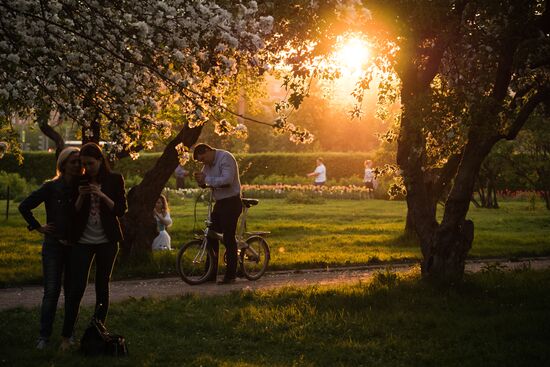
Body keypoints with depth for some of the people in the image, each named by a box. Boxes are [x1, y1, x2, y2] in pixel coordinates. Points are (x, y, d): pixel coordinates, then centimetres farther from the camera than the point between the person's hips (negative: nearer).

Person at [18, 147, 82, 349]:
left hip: (76, 246, 3)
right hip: (53, 244, -2)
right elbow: (24, 207, -2)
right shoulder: (51, 187, -7)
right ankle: (44, 336, 3)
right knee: (51, 291, -3)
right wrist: (39, 227, -3)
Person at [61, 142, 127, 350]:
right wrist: (81, 197, -14)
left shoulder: (114, 180, 0)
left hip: (107, 241, 0)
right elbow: (74, 213, 4)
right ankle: (66, 336, -4)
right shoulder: (80, 182, 3)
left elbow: (121, 210, -6)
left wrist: (101, 195, -18)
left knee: (102, 287, 7)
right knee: (77, 288, -7)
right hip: (83, 241, 0)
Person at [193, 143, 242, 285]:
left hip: (231, 202, -9)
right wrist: (200, 180, -10)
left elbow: (227, 180, -28)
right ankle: (211, 274, 13)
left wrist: (206, 179, -26)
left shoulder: (225, 158, -15)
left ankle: (230, 275, -2)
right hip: (219, 203, 9)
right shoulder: (209, 164, 12)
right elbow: (205, 183, 13)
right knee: (211, 236, 7)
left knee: (228, 238, -8)